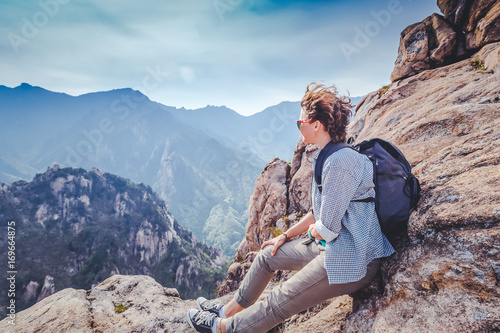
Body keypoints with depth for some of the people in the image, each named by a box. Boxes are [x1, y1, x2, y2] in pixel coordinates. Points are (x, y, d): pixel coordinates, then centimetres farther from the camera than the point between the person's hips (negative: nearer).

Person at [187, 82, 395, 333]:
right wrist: (286, 236, 18)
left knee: (280, 302, -2)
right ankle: (229, 310, 34)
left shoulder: (340, 162, -26)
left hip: (349, 260, -10)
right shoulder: (329, 157, 7)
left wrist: (314, 231, 0)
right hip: (334, 246, 10)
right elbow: (321, 212, 15)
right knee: (268, 255, 17)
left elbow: (327, 230, -24)